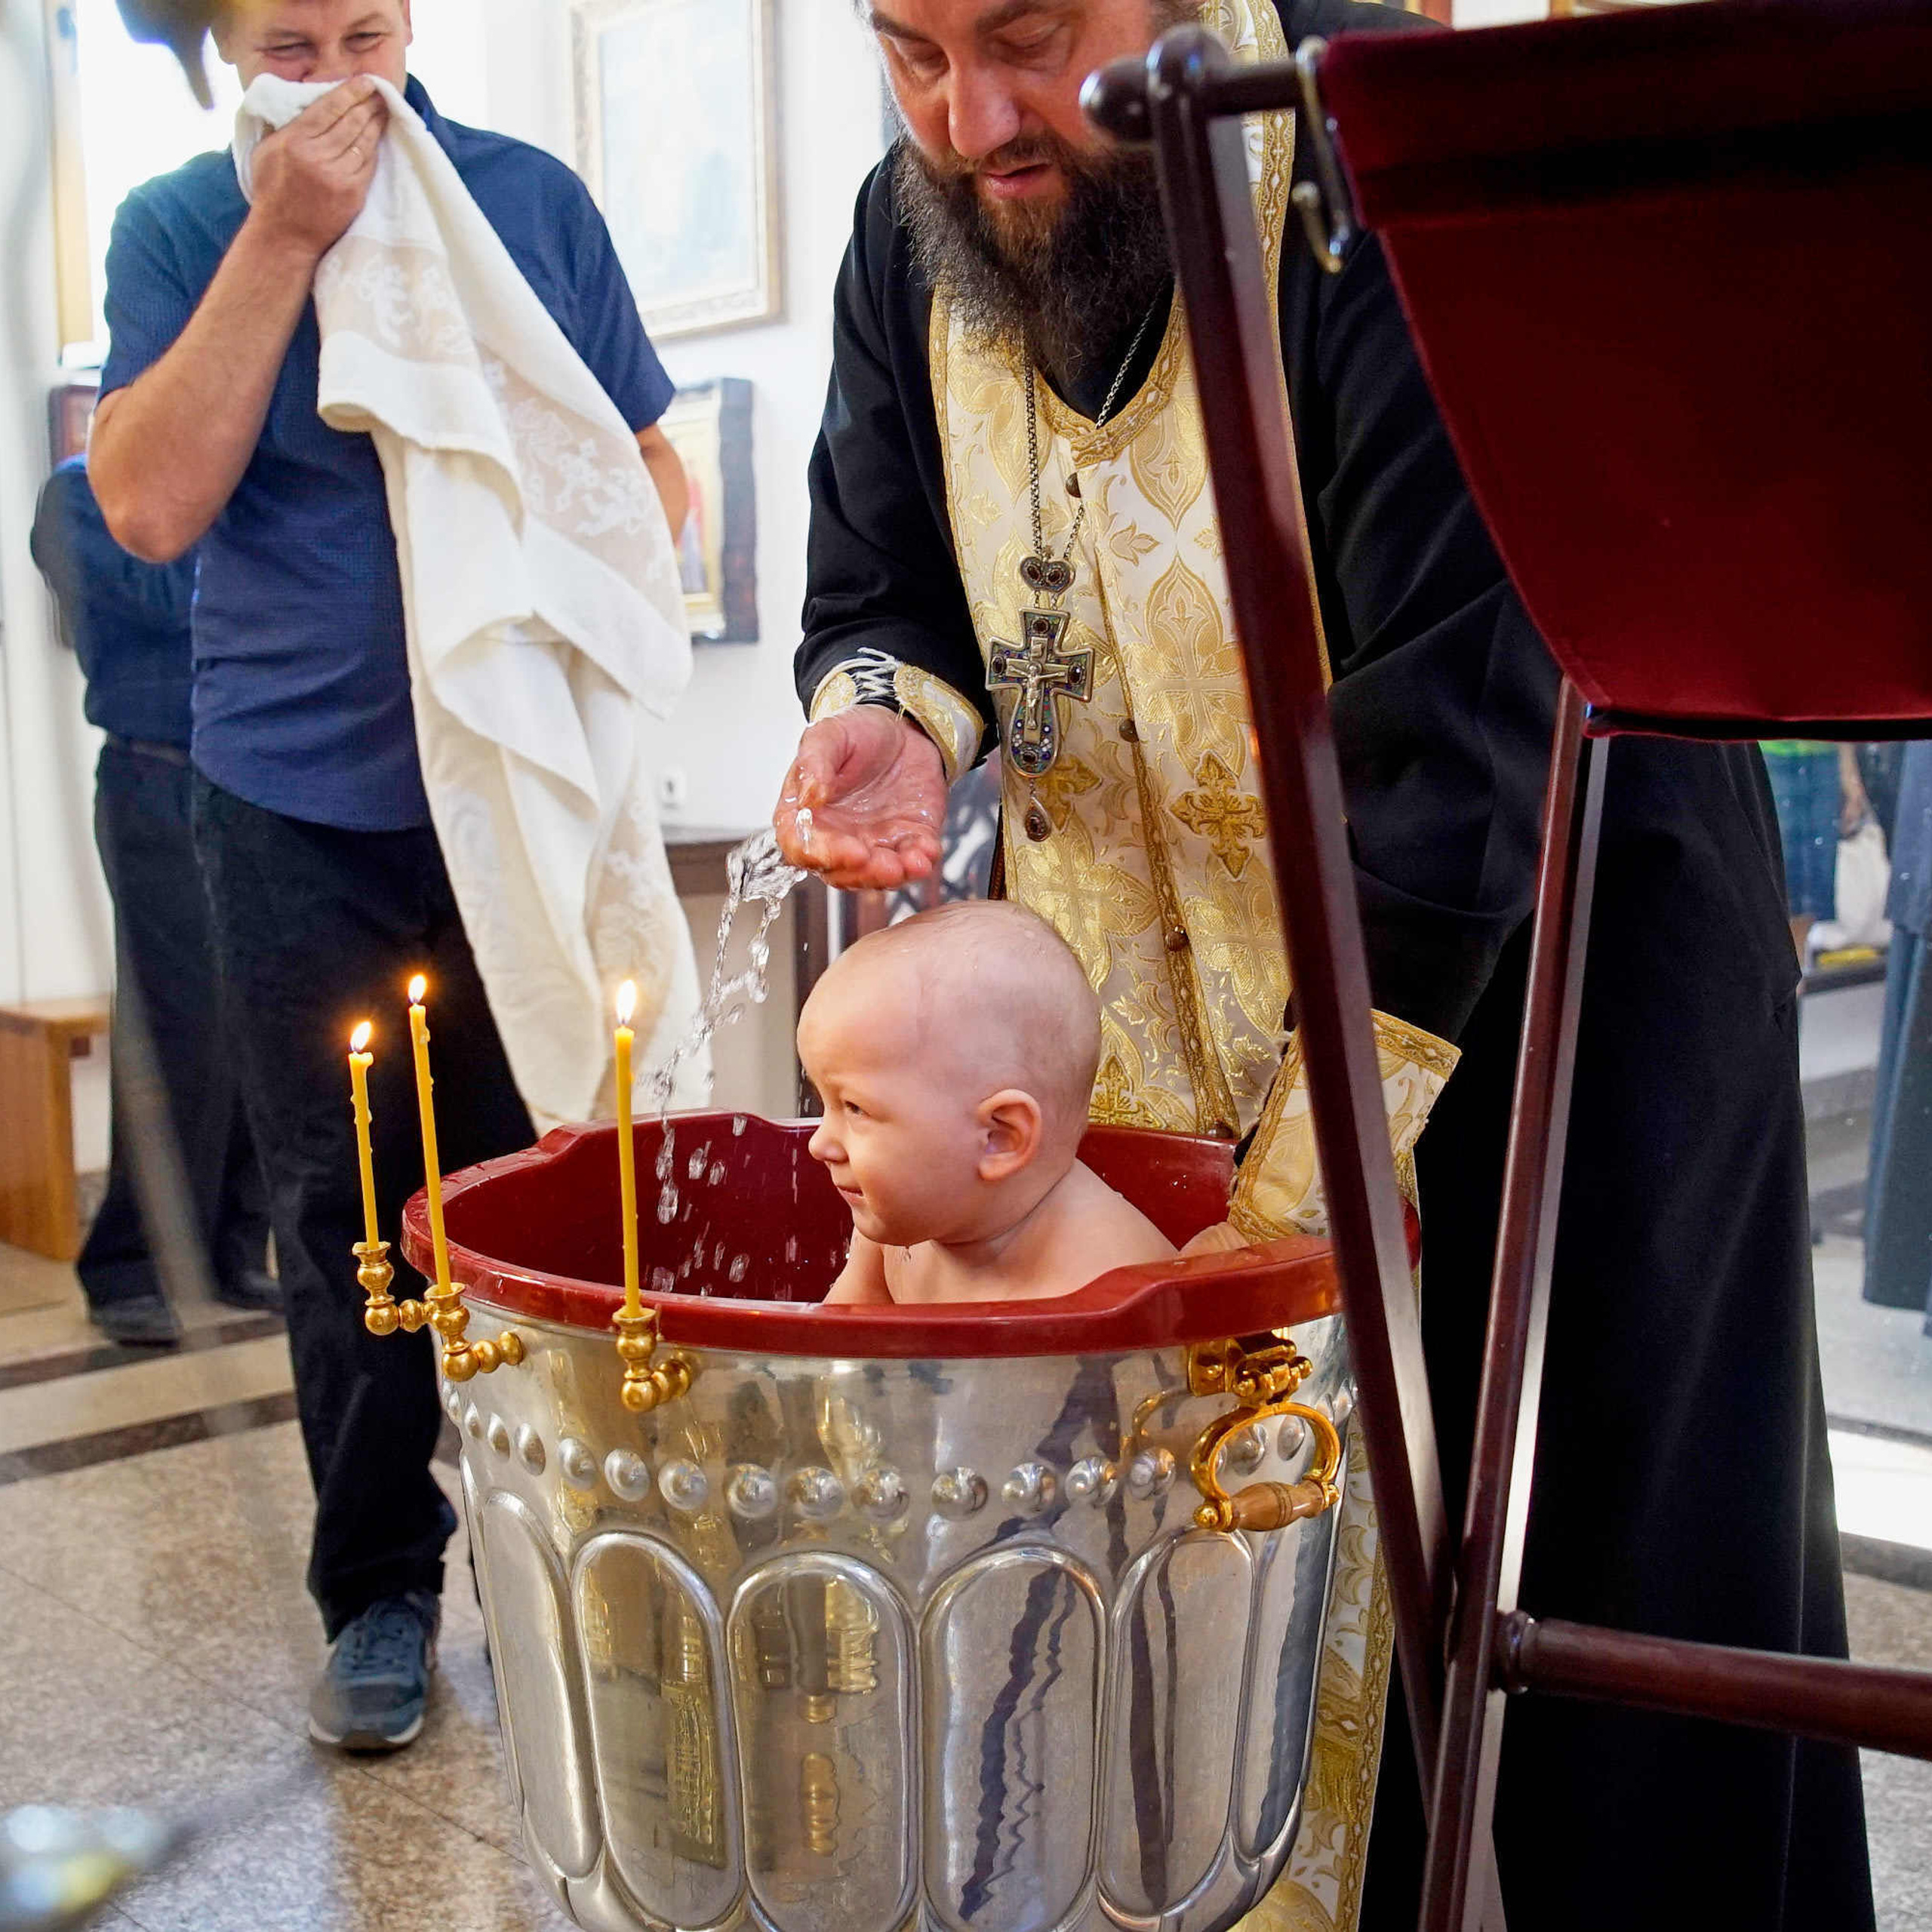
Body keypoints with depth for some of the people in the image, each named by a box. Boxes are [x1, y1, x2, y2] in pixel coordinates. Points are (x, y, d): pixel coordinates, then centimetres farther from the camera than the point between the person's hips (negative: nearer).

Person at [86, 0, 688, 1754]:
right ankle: (378, 1591, 21)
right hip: (299, 810, 0)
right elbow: (151, 506, -11)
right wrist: (282, 239, -13)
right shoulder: (178, 228, 3)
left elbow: (651, 468, 11)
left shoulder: (533, 198, 6)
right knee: (344, 1216, 6)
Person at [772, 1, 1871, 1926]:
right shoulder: (912, 232, -2)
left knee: (1595, 1580, 0)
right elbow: (881, 590, 9)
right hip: (1146, 999, 5)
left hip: (1533, 957, -5)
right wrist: (888, 715, -17)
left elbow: (1464, 739, -27)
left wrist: (1291, 1192, -27)